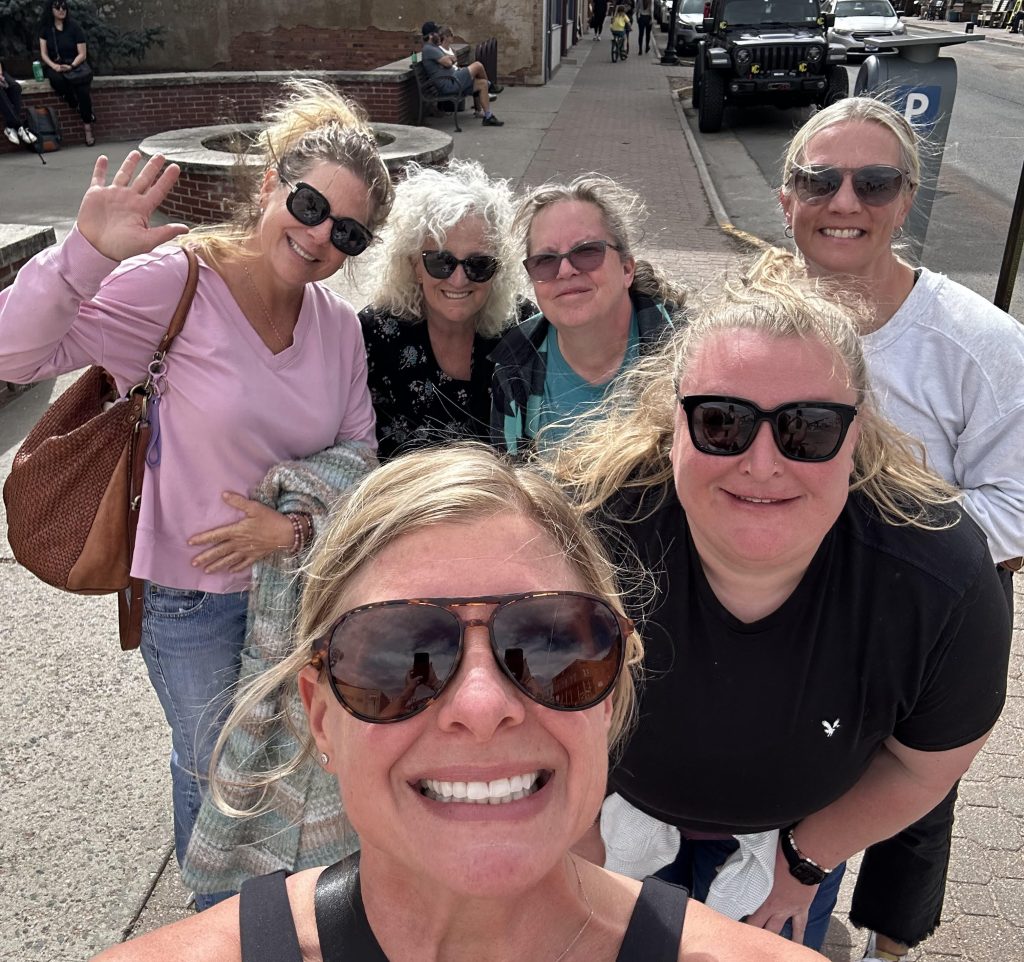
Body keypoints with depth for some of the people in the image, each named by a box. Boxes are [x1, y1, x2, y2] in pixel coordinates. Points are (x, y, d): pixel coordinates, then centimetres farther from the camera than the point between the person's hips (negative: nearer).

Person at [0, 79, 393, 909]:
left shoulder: (339, 326, -5)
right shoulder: (176, 283, -19)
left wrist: (301, 523, -16)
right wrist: (86, 254, -37)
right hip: (193, 597, -4)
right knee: (217, 768, 20)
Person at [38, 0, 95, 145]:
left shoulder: (74, 26, -2)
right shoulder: (45, 27, 4)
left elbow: (82, 54, -4)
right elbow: (44, 54, 2)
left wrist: (71, 66, -20)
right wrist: (54, 66, -18)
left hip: (75, 64, -1)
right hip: (54, 65, 1)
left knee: (83, 89, -32)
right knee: (57, 79, -37)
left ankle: (87, 126, -22)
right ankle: (75, 107, -15)